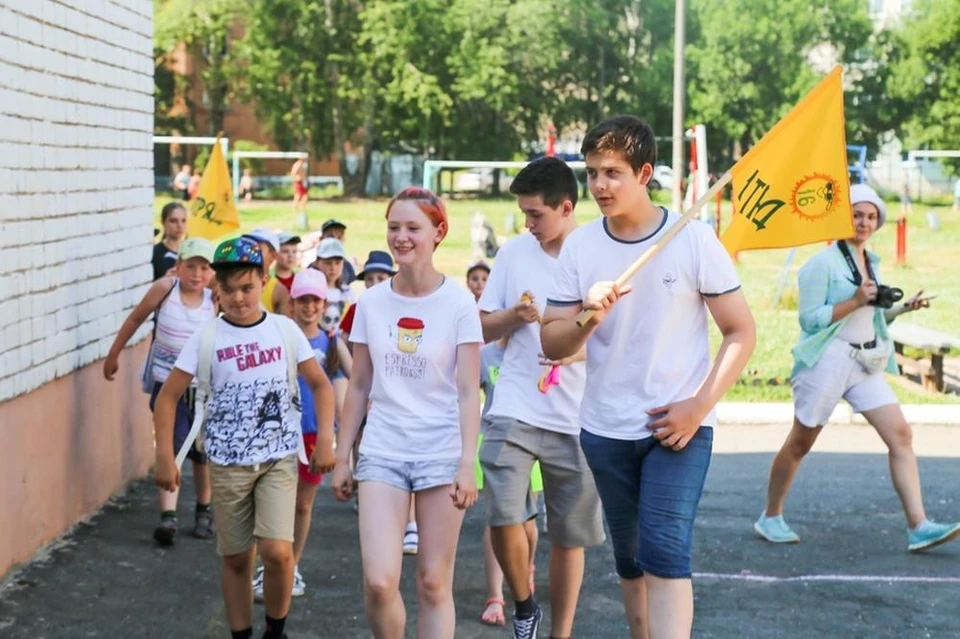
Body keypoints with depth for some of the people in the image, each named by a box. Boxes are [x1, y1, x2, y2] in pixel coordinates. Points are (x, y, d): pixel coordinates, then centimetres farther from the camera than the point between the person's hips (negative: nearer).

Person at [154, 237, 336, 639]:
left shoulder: (285, 329, -1)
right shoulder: (206, 339, -4)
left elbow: (320, 384, 7)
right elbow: (168, 397, -2)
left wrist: (325, 439, -3)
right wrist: (165, 456, -10)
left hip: (279, 458, 0)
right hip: (228, 463, 1)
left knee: (277, 551, -14)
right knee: (236, 558, 8)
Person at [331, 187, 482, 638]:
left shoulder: (458, 304, -5)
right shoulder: (371, 302, 4)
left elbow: (468, 392, -6)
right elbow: (359, 386, 10)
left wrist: (467, 464, -15)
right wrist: (341, 458, 8)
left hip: (442, 455, -2)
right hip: (381, 453, 2)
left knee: (433, 585, 2)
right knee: (378, 581, -10)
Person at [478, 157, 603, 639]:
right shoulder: (514, 252, 6)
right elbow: (483, 328, 11)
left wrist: (579, 349, -17)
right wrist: (515, 315, -10)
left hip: (578, 419, -1)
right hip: (515, 411, 1)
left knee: (569, 536, 6)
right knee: (503, 517, -14)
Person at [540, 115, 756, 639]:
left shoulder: (693, 239, -7)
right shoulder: (580, 246, 1)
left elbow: (741, 332, -4)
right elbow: (552, 345, 2)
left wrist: (698, 407, -15)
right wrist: (589, 317, -20)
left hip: (678, 427, -4)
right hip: (605, 431, 4)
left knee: (664, 551, -17)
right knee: (628, 560, 14)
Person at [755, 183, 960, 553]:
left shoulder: (871, 263, 14)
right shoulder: (824, 263, -9)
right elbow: (810, 318, -14)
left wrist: (903, 308, 7)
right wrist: (855, 301, -20)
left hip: (866, 363, 7)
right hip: (828, 360, -7)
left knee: (901, 436, -7)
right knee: (800, 443, 5)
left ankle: (918, 527, -11)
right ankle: (770, 518, 22)